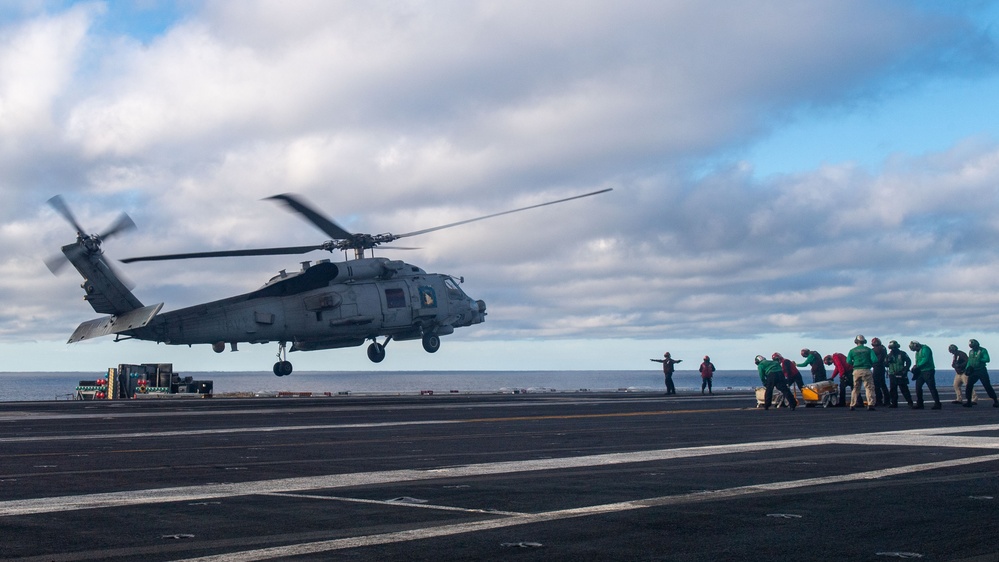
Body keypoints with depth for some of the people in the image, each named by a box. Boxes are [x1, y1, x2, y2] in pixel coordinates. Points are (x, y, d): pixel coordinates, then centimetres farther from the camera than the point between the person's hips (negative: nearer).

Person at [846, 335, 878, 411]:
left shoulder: (852, 351, 6)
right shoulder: (869, 350, 2)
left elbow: (848, 361, 1)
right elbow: (874, 360, -6)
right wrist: (871, 364, 14)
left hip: (856, 371, 2)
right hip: (866, 370, -2)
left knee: (855, 388, 13)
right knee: (869, 388, 0)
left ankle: (852, 405, 12)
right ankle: (870, 404, -12)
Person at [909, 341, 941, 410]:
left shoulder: (925, 349, -11)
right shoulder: (917, 352, 17)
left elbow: (925, 360, -22)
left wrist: (917, 366, -18)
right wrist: (915, 366, 0)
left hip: (928, 371, -9)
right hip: (921, 372, 9)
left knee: (932, 388, -7)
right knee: (918, 387, 6)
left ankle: (937, 404, -4)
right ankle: (919, 404, 12)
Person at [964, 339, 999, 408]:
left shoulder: (983, 350, -5)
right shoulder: (971, 352, 12)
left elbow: (987, 359, -14)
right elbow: (969, 361, 17)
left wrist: (979, 360, -22)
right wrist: (968, 368, 4)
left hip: (982, 371, -5)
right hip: (973, 371, 5)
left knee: (987, 386, -5)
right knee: (969, 386, -4)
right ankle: (969, 401, 5)